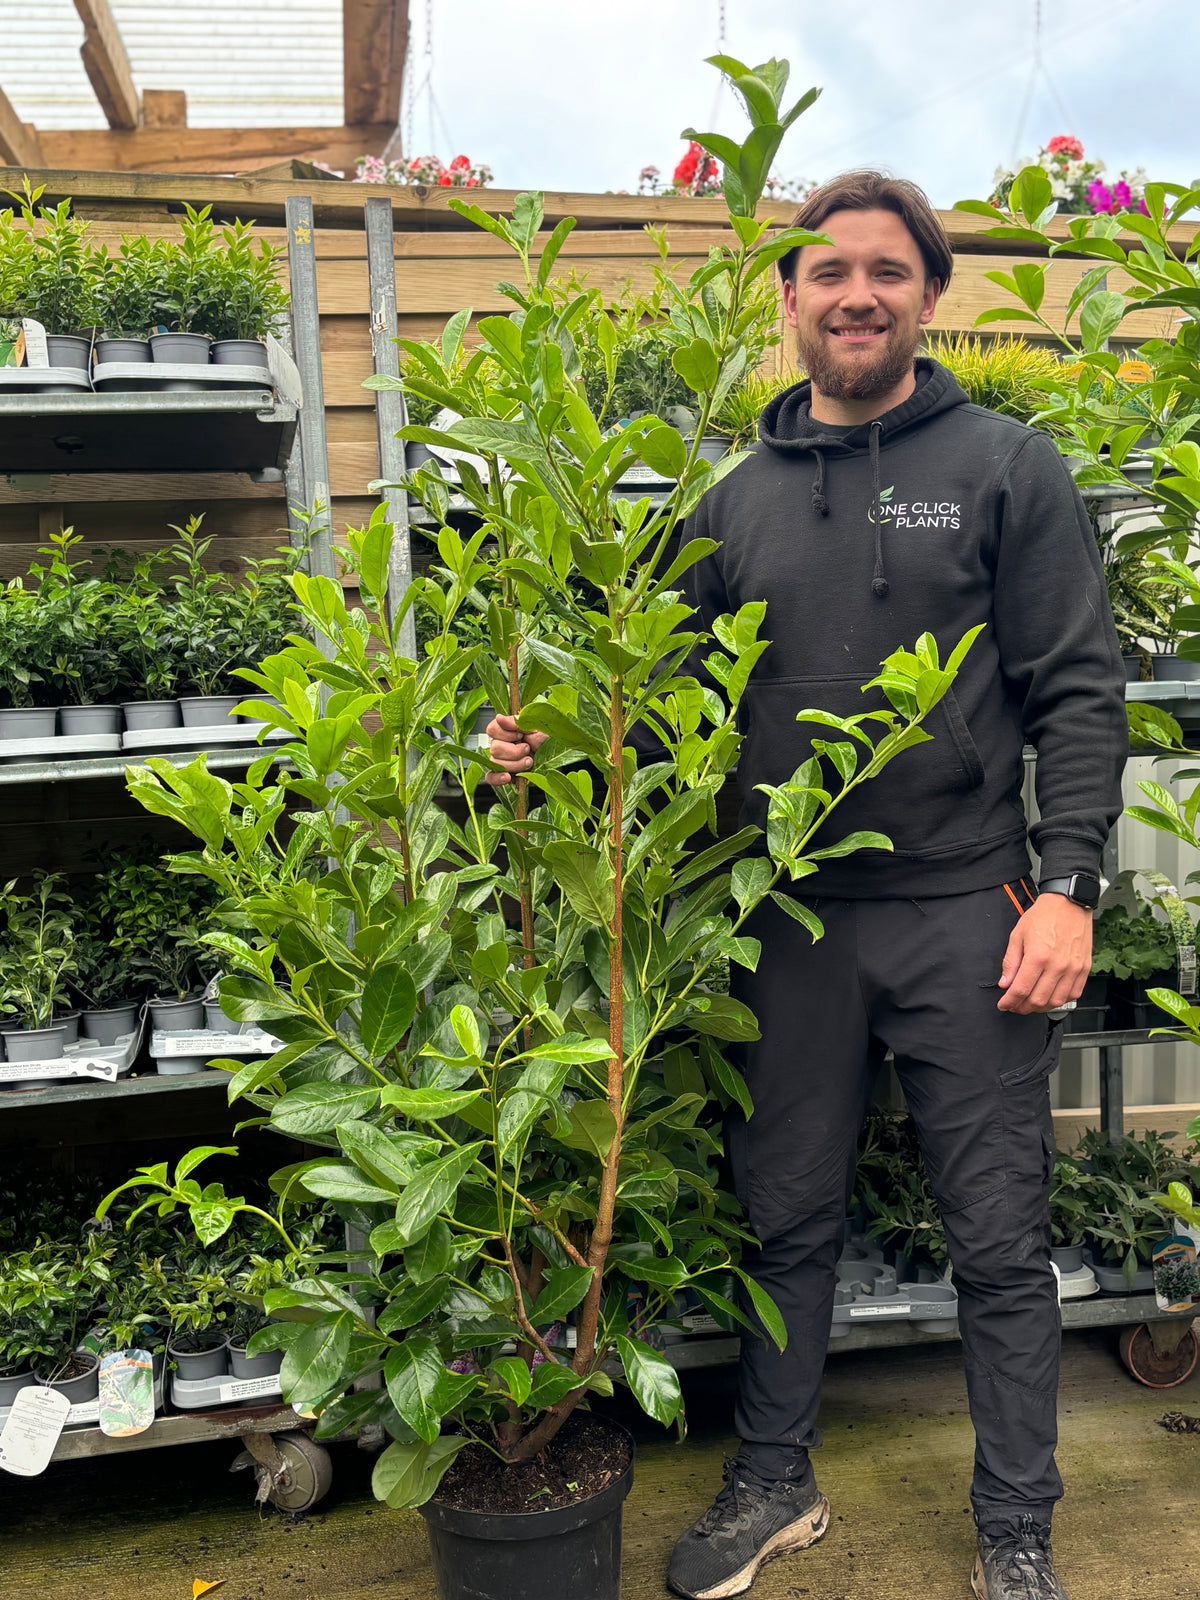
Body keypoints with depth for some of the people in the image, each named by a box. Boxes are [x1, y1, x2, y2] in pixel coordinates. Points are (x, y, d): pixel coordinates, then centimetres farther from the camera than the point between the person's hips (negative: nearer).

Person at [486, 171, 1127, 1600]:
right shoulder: (738, 501, 10)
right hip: (792, 921, 3)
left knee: (998, 1240, 8)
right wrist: (555, 745, -6)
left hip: (967, 914, -3)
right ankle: (774, 1481, 34)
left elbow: (1078, 693, -3)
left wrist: (1067, 886, -12)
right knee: (787, 1219, 14)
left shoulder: (1004, 466, 1)